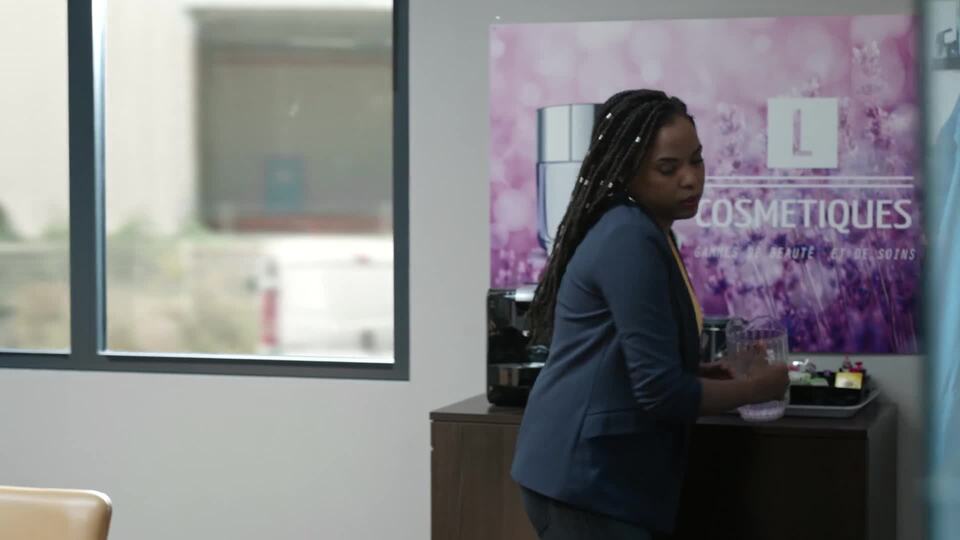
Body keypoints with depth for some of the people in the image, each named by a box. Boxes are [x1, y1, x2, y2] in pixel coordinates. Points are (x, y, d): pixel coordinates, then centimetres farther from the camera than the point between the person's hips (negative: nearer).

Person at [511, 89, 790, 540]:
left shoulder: (641, 232, 15)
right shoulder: (630, 240, -16)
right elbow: (659, 389, -20)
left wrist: (706, 376, 11)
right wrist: (757, 388, -6)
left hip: (595, 472, 10)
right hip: (585, 476, -10)